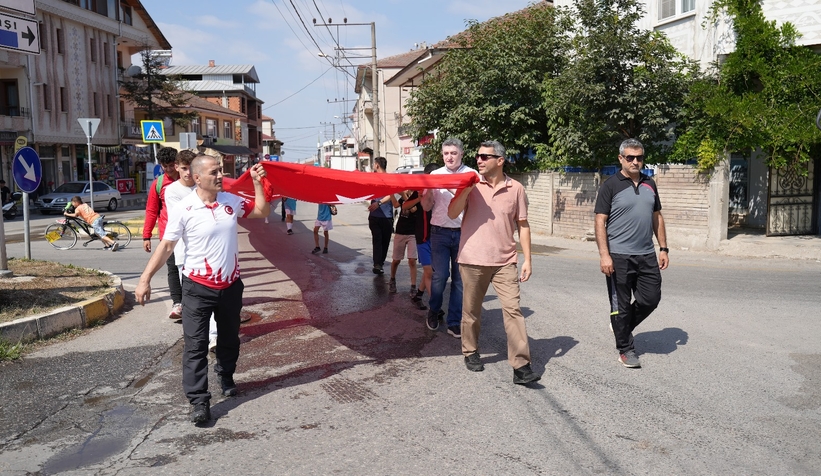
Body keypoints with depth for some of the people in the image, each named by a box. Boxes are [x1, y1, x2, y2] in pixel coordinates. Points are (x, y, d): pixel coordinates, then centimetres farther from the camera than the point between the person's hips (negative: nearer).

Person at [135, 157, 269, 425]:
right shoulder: (183, 209, -14)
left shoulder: (231, 201, 0)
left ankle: (226, 377, 43)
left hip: (231, 285, 4)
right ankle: (198, 401, 3)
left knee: (229, 338, 20)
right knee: (195, 345, -3)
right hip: (198, 287, -4)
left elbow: (262, 212, 10)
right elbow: (166, 246, -11)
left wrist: (257, 183, -1)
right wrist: (145, 278, -15)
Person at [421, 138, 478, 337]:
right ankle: (433, 311, 24)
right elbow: (426, 207, 9)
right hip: (440, 232, 0)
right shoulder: (435, 175, 7)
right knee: (440, 275, -2)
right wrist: (426, 191, -11)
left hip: (464, 233, 0)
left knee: (460, 278, 5)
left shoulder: (472, 175, 2)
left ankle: (454, 322, 15)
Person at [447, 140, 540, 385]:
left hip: (504, 261, 0)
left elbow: (522, 225, 6)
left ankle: (521, 366, -5)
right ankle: (470, 352, 32)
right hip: (473, 260, 0)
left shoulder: (515, 189, 2)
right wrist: (466, 190, -18)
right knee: (471, 310, 12)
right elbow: (452, 214, -7)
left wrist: (527, 259, 2)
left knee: (513, 309, -7)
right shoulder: (471, 186, 1)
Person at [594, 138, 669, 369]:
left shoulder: (649, 184, 11)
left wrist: (663, 249, 11)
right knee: (621, 304, 4)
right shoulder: (611, 185, -6)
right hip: (619, 256, -5)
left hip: (647, 255, 5)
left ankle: (623, 327, 32)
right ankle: (626, 349, 19)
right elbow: (600, 221, -10)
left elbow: (657, 217, 17)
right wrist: (604, 255, -17)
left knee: (651, 298, 7)